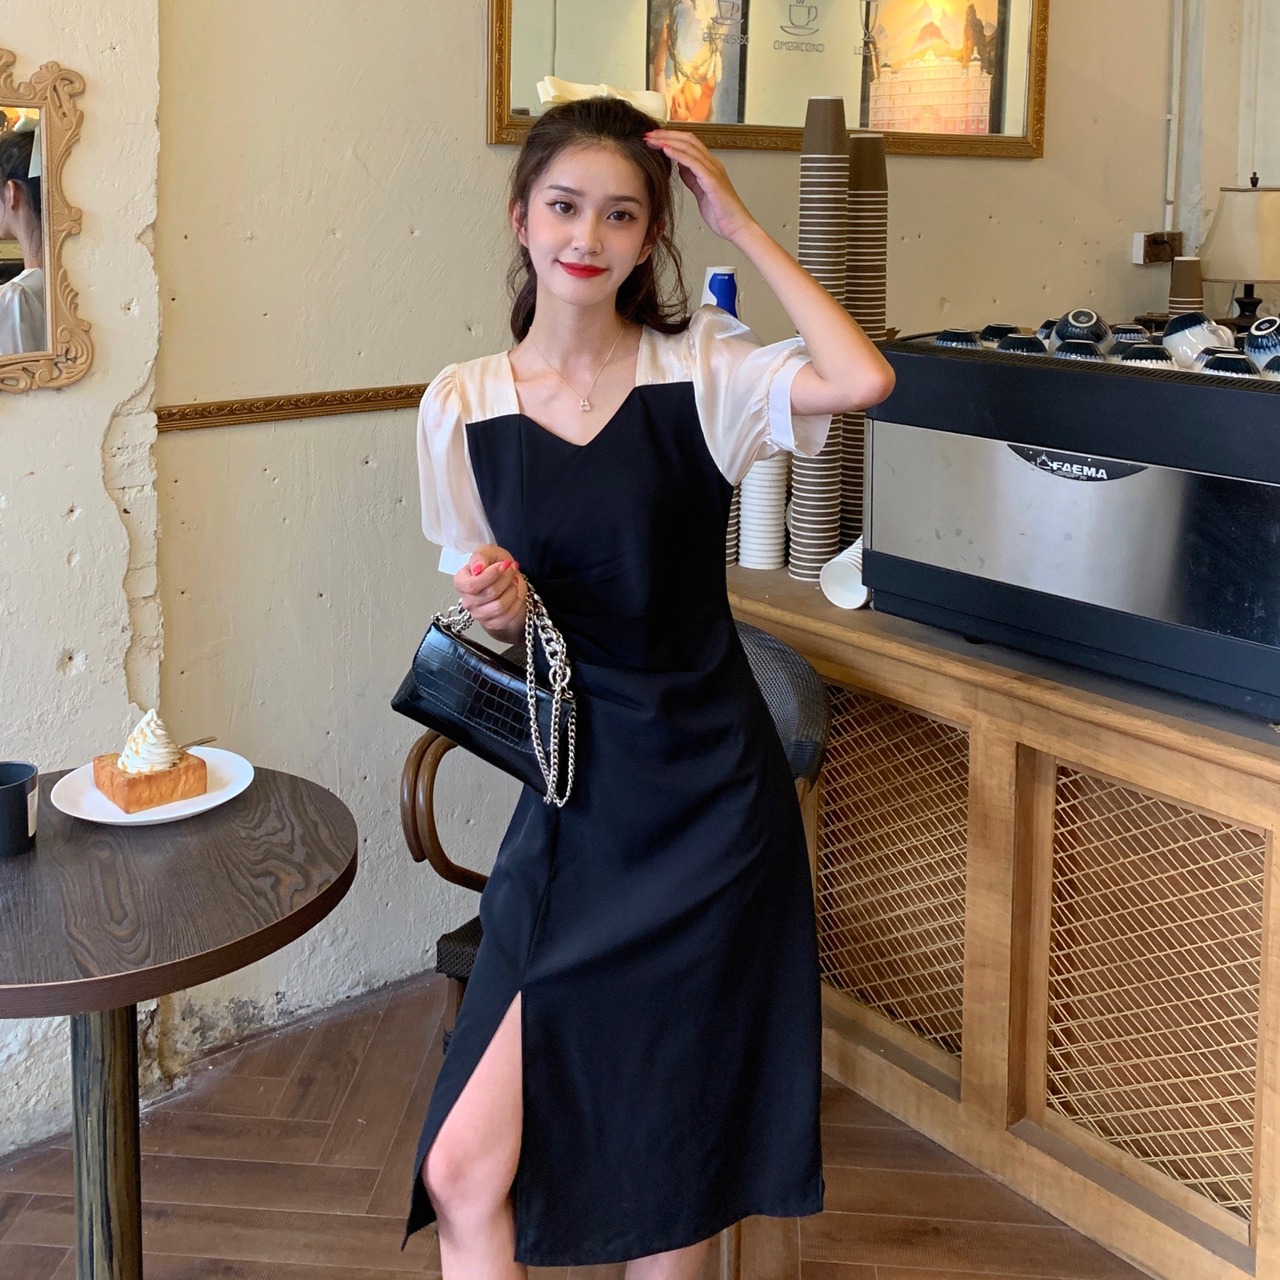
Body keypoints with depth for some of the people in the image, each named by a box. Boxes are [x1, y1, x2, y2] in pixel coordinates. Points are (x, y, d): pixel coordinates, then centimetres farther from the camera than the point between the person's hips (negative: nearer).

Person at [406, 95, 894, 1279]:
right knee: (465, 1170, -2)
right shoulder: (463, 405, 1)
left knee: (676, 1163, 11)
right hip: (574, 807, 2)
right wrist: (498, 606, -13)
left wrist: (739, 222, -16)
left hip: (710, 803, -1)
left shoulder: (700, 370, -5)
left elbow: (864, 381, -25)